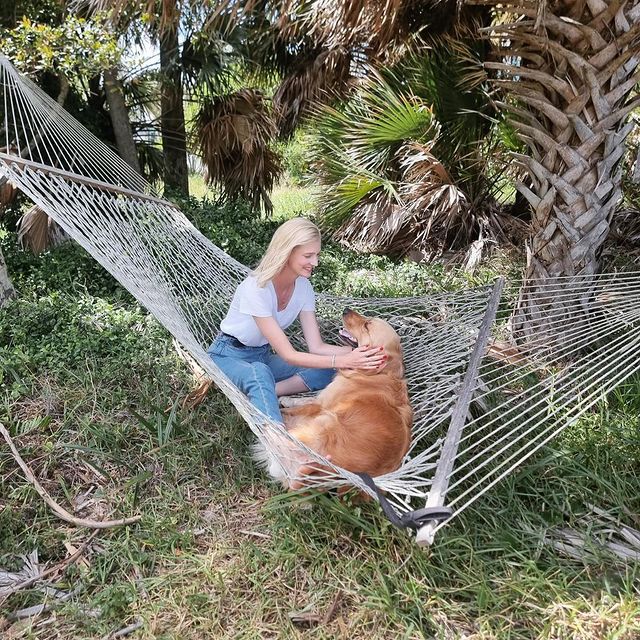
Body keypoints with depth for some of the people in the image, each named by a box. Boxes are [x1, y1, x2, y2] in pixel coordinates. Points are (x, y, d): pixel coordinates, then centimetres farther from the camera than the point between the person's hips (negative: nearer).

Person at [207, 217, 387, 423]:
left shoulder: (303, 287, -9)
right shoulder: (256, 288, -30)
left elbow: (316, 347, -10)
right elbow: (288, 355, -30)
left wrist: (359, 352, -26)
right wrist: (342, 361, -38)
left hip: (263, 356, 7)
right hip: (228, 357, -7)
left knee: (325, 372, -16)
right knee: (259, 373, -42)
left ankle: (257, 394, -23)